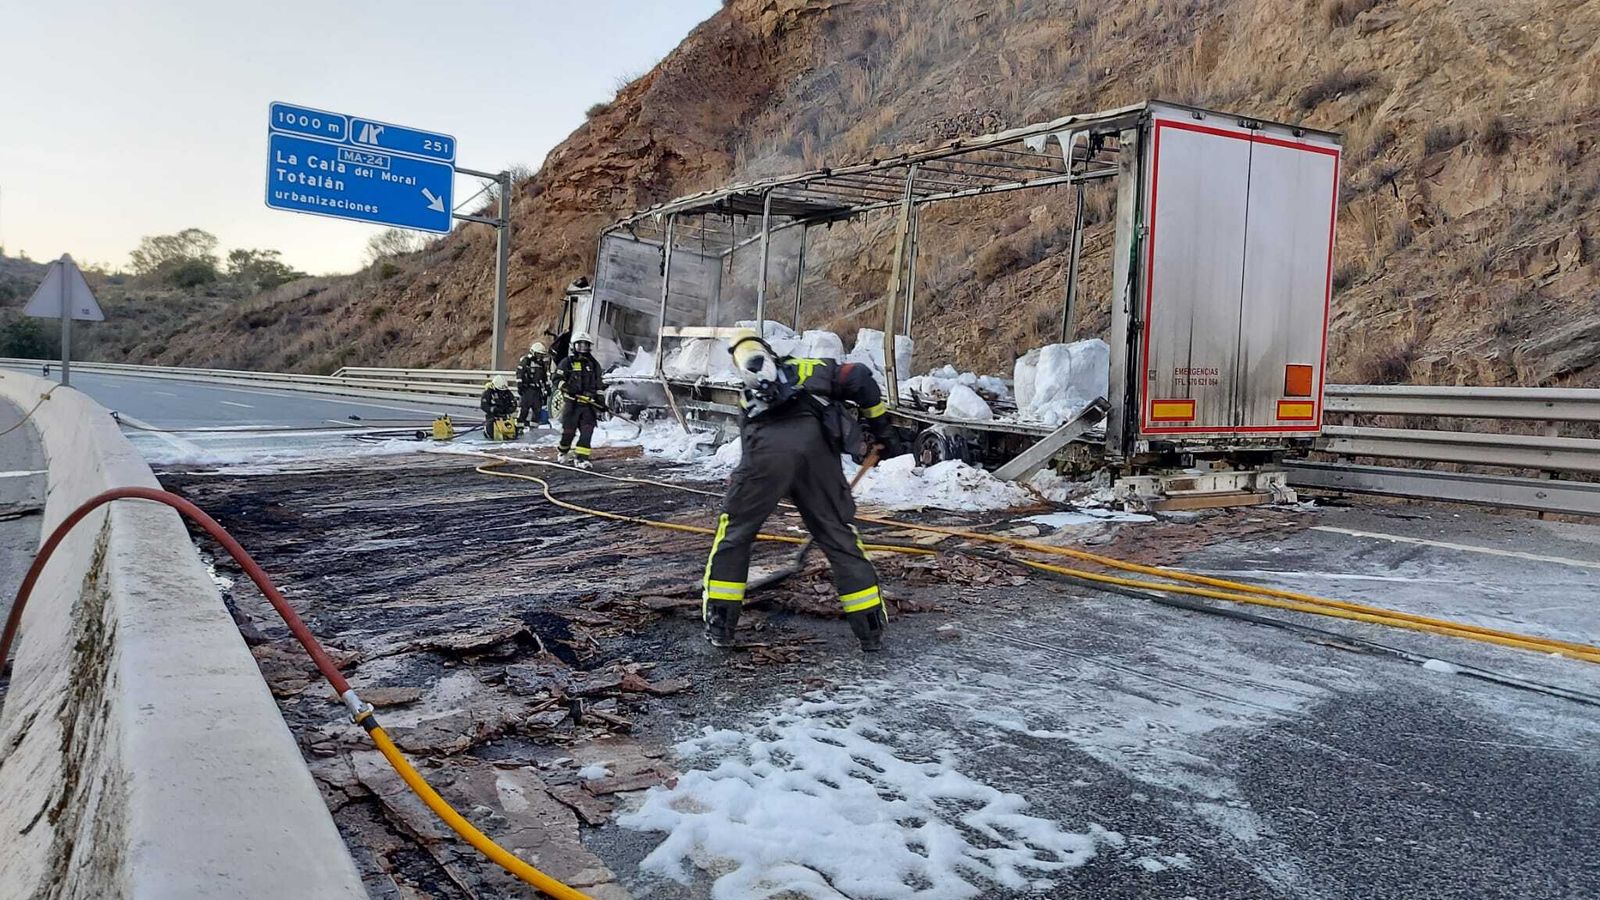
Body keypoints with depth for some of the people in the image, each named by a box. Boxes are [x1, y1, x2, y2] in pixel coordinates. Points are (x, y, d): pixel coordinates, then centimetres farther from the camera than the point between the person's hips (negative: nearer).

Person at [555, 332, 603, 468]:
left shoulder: (594, 364, 16)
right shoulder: (567, 362, 4)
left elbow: (599, 385, 21)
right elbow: (558, 379, -1)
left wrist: (601, 401, 14)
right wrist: (566, 388, -19)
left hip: (589, 404, 3)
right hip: (572, 403, -3)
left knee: (587, 431, -9)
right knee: (568, 430, 2)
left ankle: (581, 458, -9)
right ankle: (563, 453, 26)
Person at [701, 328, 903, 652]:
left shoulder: (750, 397, 39)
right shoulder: (812, 370, 34)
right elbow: (859, 378, 18)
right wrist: (882, 429, 24)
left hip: (767, 449, 0)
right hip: (816, 447, 0)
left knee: (734, 530, 17)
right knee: (839, 536, 12)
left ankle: (719, 626, 16)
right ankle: (872, 632, 16)